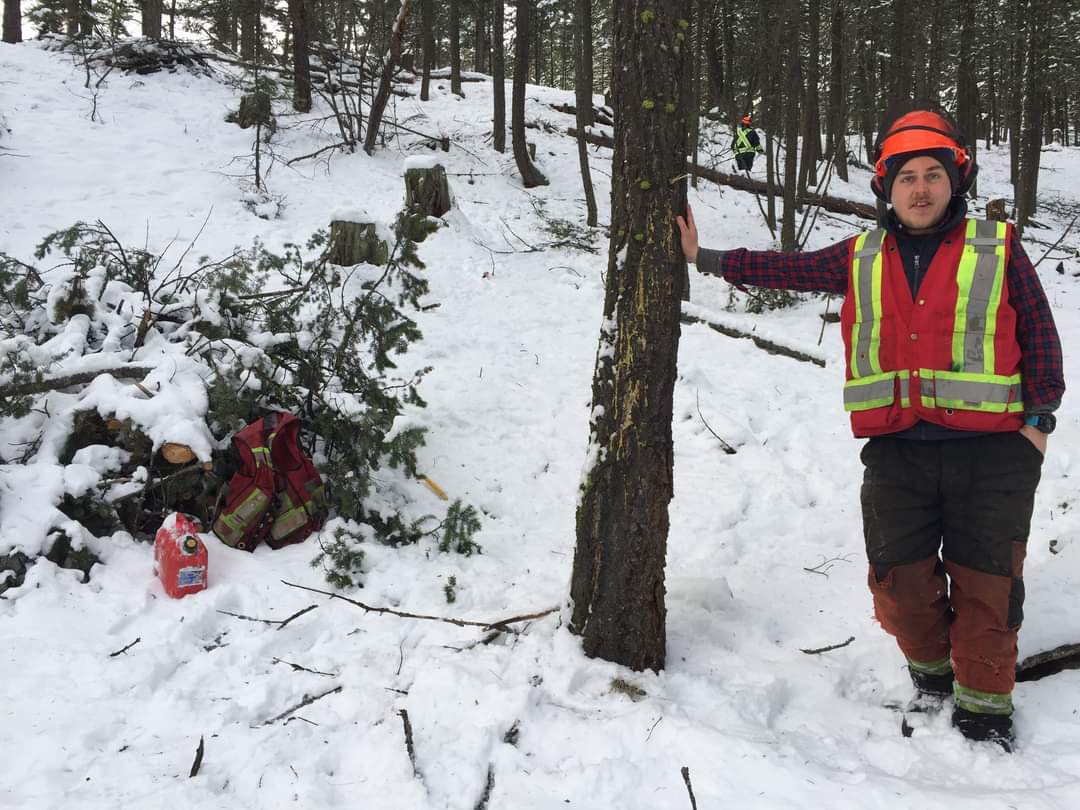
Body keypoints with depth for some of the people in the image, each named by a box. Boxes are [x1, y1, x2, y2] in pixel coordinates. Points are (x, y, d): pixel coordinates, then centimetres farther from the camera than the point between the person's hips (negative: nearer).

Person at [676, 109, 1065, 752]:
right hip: (897, 453, 3)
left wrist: (1039, 417, -2)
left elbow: (1039, 333, 4)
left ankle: (985, 705, 25)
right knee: (901, 579, 10)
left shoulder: (998, 247, 2)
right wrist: (706, 258, 7)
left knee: (986, 586, 6)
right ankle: (931, 671, 37)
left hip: (991, 451, -2)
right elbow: (788, 268, 10)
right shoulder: (862, 259, 9)